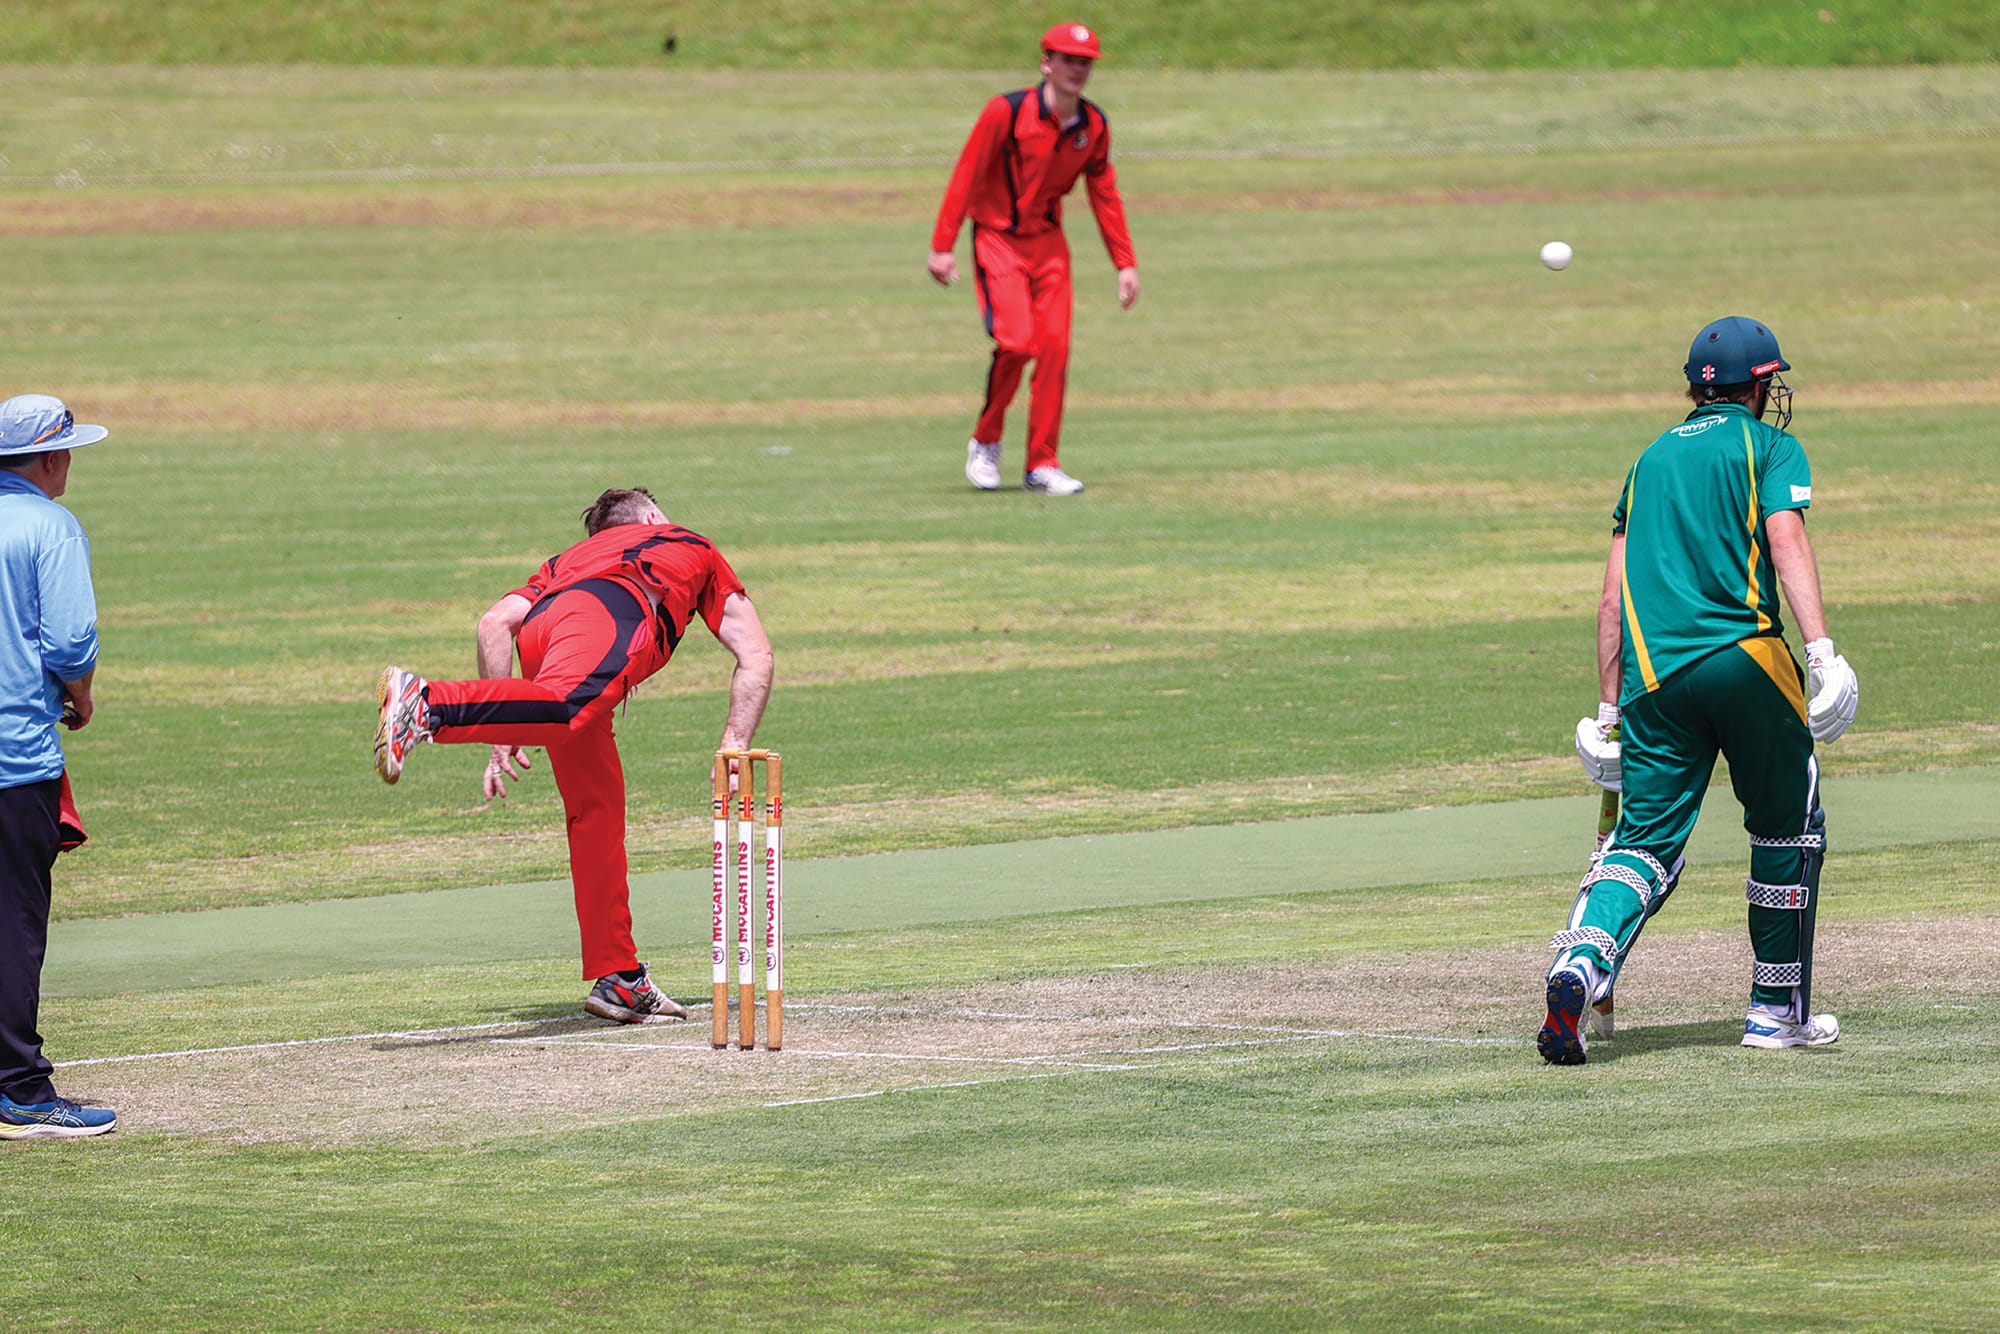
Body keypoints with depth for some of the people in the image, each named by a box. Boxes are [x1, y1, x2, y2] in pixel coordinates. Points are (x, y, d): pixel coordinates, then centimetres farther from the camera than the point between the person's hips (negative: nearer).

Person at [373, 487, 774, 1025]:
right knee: (567, 712, -34)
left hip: (542, 625, 5)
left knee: (596, 807, 12)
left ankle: (619, 979, 9)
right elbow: (755, 655, 28)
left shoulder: (571, 558, 44)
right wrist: (734, 749, 23)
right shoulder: (693, 547, 40)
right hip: (613, 616, -5)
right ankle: (427, 704, -60)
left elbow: (496, 621, 24)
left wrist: (502, 734, 23)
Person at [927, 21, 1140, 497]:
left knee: (1054, 347, -4)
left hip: (1049, 242, 5)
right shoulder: (1006, 113, -17)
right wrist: (942, 247, -15)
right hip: (998, 239, -5)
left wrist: (1125, 263, 6)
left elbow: (1105, 196, 9)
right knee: (1016, 341, -18)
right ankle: (986, 442, 6)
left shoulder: (1094, 126, 0)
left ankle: (1042, 465, 4)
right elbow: (965, 177, -13)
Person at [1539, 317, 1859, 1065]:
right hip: (1744, 661, -4)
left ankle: (1584, 958, -29)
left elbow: (1614, 597, 19)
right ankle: (1777, 1010, 18)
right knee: (1788, 832, 14)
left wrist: (1610, 707, 20)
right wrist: (1820, 649, -20)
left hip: (1653, 674, 4)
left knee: (1646, 841, -1)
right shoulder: (1768, 445, 8)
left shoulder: (1653, 458, 23)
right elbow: (1785, 539, -10)